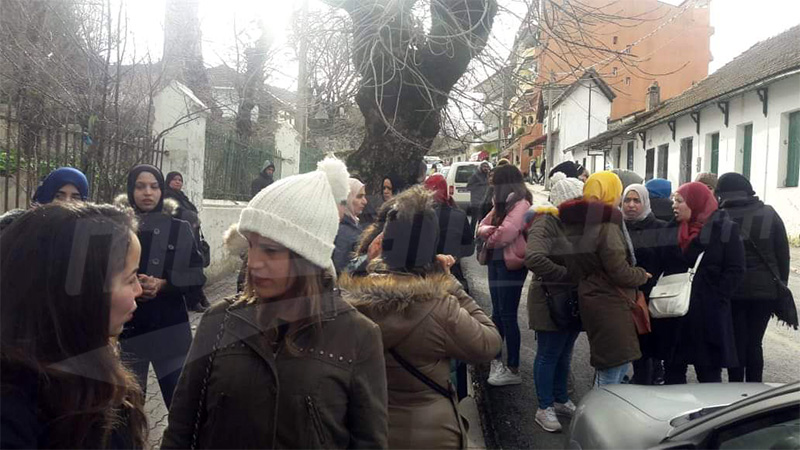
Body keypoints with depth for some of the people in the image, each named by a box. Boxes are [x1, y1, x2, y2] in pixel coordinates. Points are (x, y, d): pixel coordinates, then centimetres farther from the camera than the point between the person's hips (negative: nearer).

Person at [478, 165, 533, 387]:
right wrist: (488, 230, -10)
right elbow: (482, 226, 14)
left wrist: (489, 241, -6)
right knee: (497, 313, 15)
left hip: (510, 264, -9)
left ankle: (513, 370, 7)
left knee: (508, 316, -3)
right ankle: (497, 360, 28)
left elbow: (506, 232, -25)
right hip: (496, 261, 9)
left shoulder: (521, 204, -14)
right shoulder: (502, 204, 15)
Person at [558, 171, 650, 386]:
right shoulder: (606, 224, -17)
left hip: (594, 300, 10)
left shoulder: (578, 222, 10)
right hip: (609, 305, -10)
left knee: (619, 365, 19)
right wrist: (642, 275, 1)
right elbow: (620, 272, -19)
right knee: (614, 367, -3)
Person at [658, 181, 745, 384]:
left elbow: (735, 270, -8)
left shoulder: (725, 229, -4)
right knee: (672, 369, 12)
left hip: (708, 314, -5)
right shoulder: (671, 229, 11)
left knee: (709, 373, 6)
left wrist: (714, 298, -15)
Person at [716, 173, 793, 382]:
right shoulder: (769, 214, 2)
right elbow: (783, 253, 4)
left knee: (737, 343, 7)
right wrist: (781, 286, 10)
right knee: (755, 343, 12)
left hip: (732, 291, -2)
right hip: (765, 290, 2)